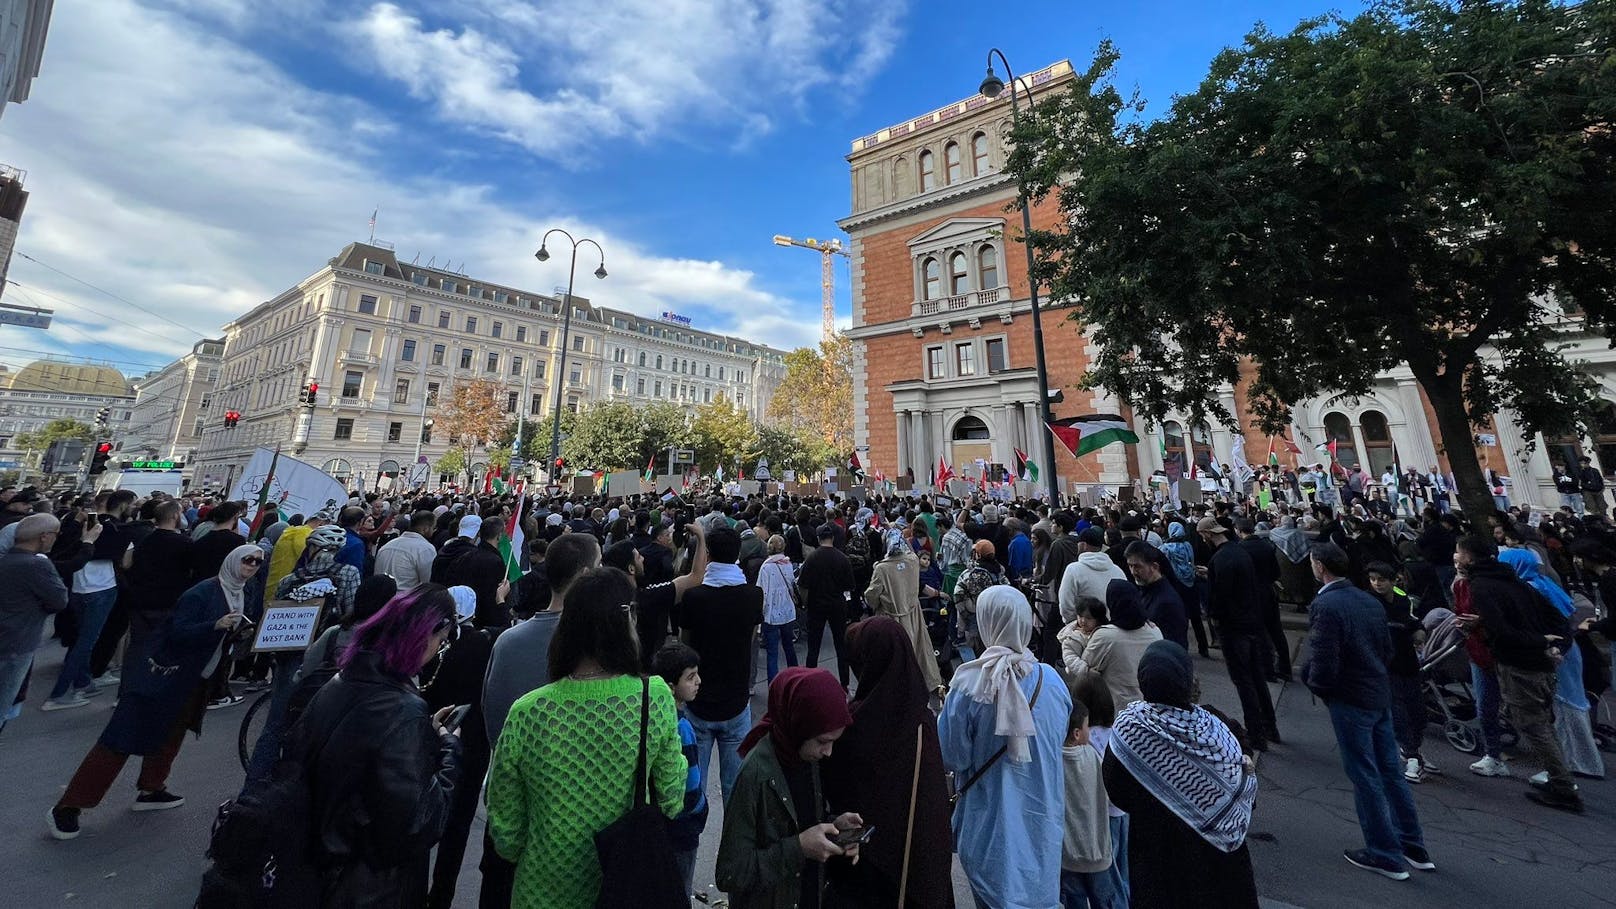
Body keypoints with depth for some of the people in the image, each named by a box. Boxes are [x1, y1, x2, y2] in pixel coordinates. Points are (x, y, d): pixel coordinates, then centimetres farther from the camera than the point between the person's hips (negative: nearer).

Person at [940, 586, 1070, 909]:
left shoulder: (969, 683, -25)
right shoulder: (1051, 679, -13)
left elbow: (952, 757, -17)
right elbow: (1061, 739, 4)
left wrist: (944, 710, -1)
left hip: (992, 820, -3)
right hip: (1043, 818, 3)